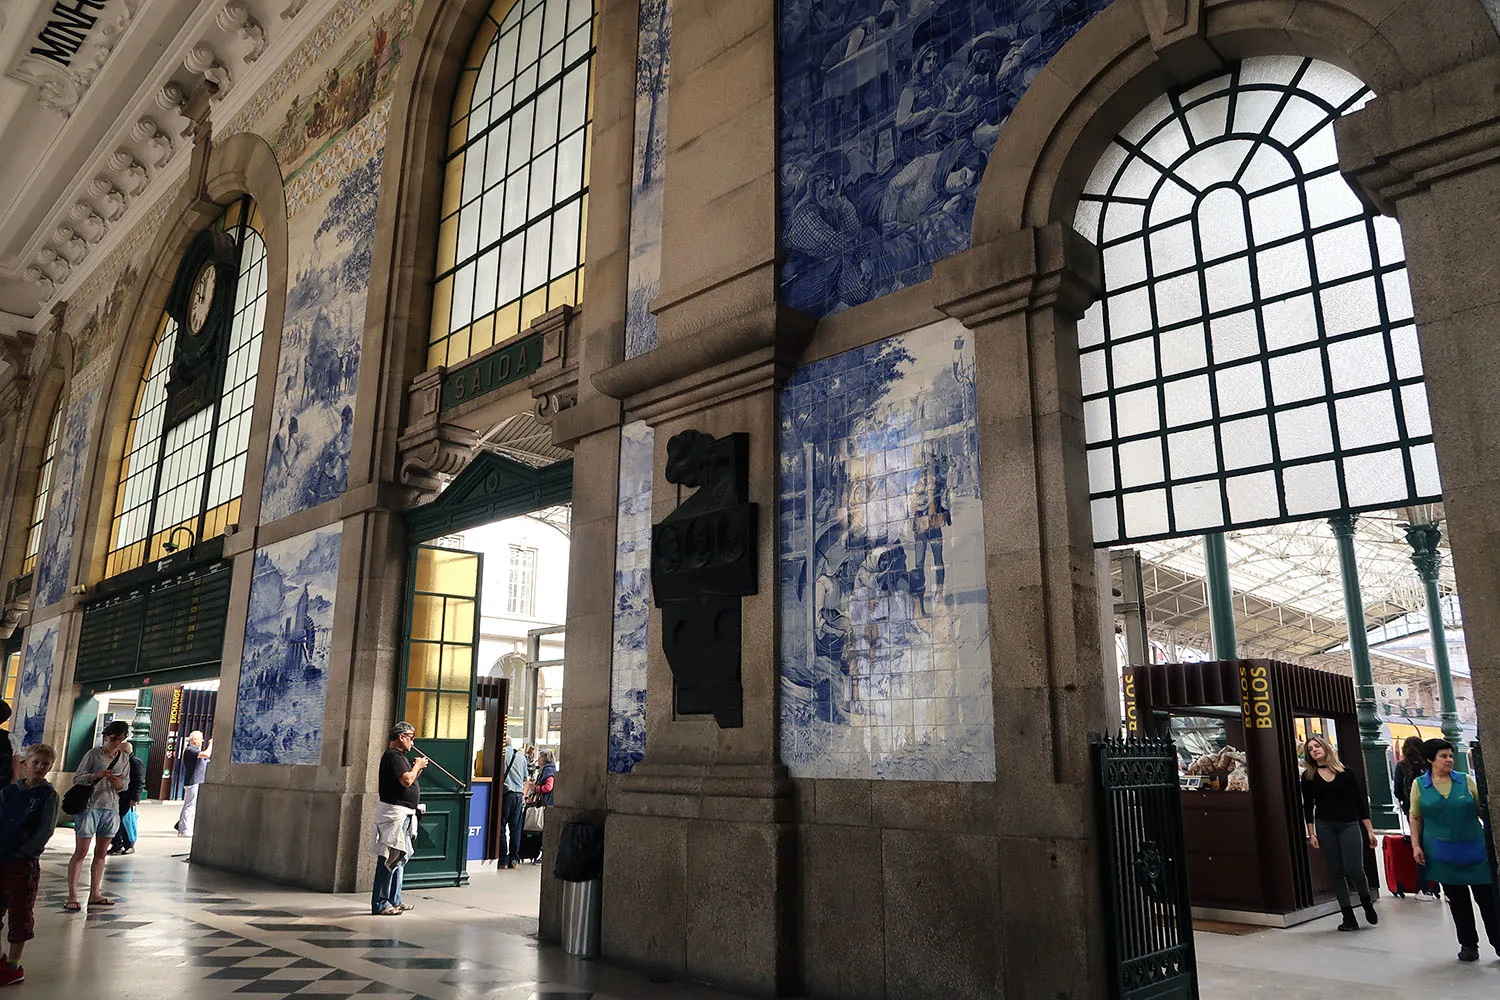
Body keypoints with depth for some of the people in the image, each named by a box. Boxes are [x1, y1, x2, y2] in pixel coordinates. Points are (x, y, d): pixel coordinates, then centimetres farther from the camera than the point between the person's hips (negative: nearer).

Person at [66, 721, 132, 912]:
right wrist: (96, 775, -22)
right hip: (90, 806, -4)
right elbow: (77, 778, -4)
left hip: (111, 808, 5)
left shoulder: (124, 758, 10)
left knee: (101, 853, 9)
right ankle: (72, 896, 0)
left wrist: (118, 782, -11)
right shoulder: (94, 754, -3)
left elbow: (125, 783, 11)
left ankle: (94, 894, 16)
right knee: (81, 852, -3)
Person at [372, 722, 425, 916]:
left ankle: (394, 900, 23)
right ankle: (380, 904, -4)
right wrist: (417, 766, -8)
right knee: (389, 859, -8)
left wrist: (417, 768, 9)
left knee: (399, 857, 15)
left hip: (402, 814, 11)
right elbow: (406, 780, -24)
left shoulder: (399, 755, 19)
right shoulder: (393, 755, -14)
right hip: (394, 813, -11)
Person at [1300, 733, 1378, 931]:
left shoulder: (1345, 772, 2)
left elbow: (1360, 801, 3)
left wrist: (1369, 830, 0)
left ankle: (1367, 905, 21)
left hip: (1349, 825, -1)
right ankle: (1349, 918, 12)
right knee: (1336, 872, 4)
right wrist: (1311, 834, 0)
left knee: (1354, 869, -9)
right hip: (1325, 827, 2)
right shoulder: (1308, 776, 4)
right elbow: (1308, 807, 5)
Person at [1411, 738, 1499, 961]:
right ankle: (1468, 945, 21)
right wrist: (1416, 845, 0)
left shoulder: (1465, 780, 2)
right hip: (1442, 853, 0)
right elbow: (1415, 817, 6)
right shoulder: (1419, 784, 1)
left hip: (1474, 849, 0)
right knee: (1457, 899, 9)